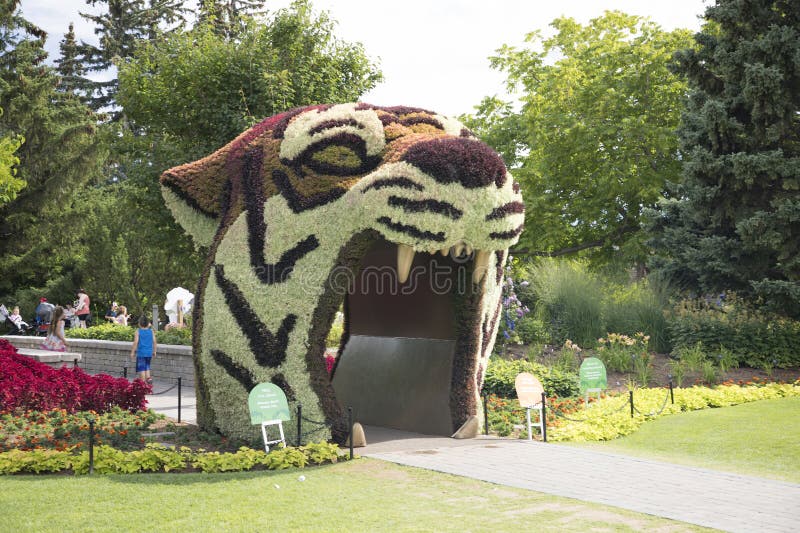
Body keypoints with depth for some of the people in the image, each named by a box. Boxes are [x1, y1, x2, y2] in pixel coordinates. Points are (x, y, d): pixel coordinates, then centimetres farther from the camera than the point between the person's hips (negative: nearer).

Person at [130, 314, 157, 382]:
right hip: (149, 353, 4)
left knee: (141, 369, 2)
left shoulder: (138, 331, -7)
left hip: (141, 353, -4)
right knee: (147, 367, 22)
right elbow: (154, 342, 2)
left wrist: (132, 352, -4)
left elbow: (136, 342, -11)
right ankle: (148, 378, 9)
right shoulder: (151, 331, 3)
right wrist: (154, 351, 12)